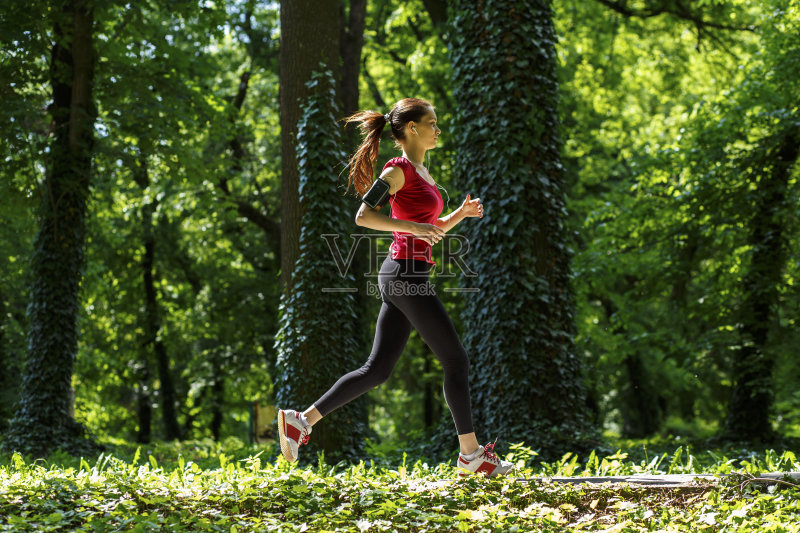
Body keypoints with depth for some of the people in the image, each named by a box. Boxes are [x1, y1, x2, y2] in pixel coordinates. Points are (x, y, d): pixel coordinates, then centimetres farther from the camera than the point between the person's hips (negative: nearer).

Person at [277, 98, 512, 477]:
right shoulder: (399, 170, -8)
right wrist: (412, 226, -24)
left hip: (400, 278, 9)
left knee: (377, 369, 8)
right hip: (407, 275, -9)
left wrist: (461, 214, 11)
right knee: (456, 360, -2)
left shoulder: (421, 172, 20)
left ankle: (301, 420, 8)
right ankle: (471, 452, 7)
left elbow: (431, 230, 26)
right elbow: (363, 216, -18)